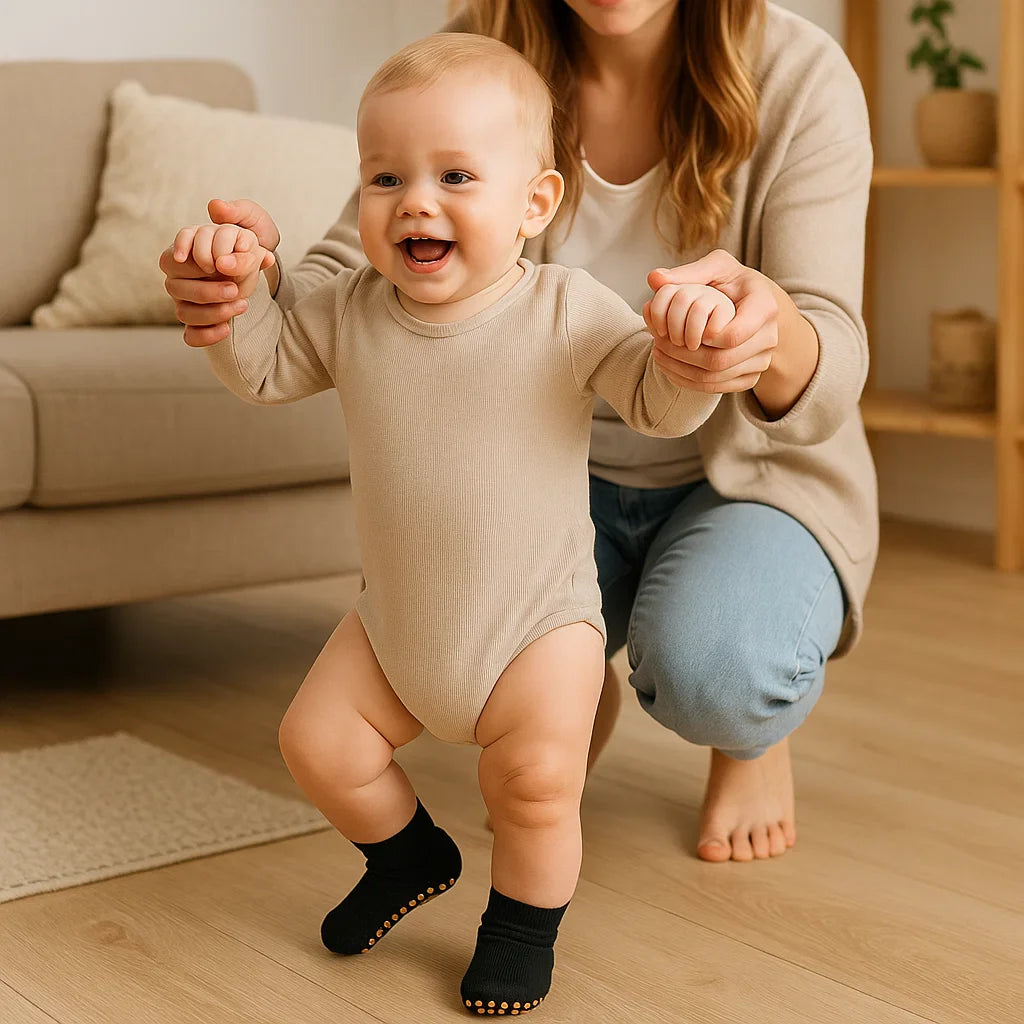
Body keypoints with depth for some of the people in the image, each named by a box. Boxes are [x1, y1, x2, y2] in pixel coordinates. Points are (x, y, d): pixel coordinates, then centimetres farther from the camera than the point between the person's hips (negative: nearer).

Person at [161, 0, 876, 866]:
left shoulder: (799, 79, -21)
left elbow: (830, 379, -29)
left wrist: (774, 334, -55)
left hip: (749, 475, -2)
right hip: (561, 471, 3)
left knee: (711, 669, -34)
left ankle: (755, 731, 7)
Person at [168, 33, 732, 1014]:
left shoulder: (567, 311, -15)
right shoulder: (351, 311, -4)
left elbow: (660, 403, -14)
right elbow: (263, 366, 9)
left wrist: (689, 345, -36)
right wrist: (235, 285, -10)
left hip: (537, 620, -4)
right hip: (393, 618, 4)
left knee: (535, 779, -13)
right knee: (318, 743, 5)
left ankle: (522, 925, 18)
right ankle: (409, 854, 36)